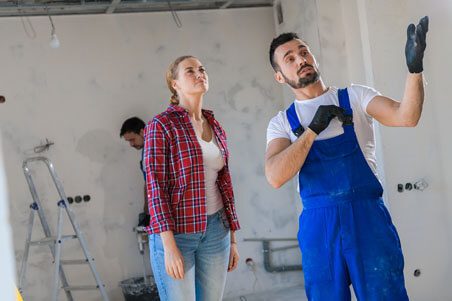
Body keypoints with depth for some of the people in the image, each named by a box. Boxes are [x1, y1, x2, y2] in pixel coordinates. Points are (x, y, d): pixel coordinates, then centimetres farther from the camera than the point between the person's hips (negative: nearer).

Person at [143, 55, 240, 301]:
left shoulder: (216, 128, 12)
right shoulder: (162, 125, -7)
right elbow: (155, 185, -13)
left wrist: (232, 238, 13)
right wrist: (169, 245, -19)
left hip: (215, 231, 6)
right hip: (175, 232, -6)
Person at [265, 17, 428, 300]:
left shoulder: (354, 96, 6)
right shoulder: (281, 122, 8)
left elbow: (406, 117, -11)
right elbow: (275, 177, -9)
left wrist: (415, 68, -26)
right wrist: (313, 129, -11)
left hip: (368, 218, -1)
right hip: (318, 226, 1)